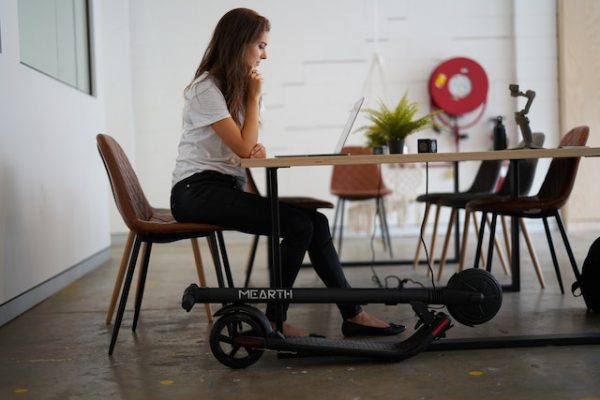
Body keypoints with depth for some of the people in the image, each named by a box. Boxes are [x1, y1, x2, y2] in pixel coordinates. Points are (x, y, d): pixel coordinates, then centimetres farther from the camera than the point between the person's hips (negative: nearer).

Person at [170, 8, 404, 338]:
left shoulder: (237, 86, 13)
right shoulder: (206, 88, -13)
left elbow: (248, 146, 16)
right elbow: (242, 148, -14)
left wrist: (258, 148, -9)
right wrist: (254, 96, -6)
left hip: (228, 187, 8)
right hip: (196, 191, -8)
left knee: (315, 221, -9)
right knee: (299, 225, -22)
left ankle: (352, 314, -3)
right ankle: (274, 321, -10)